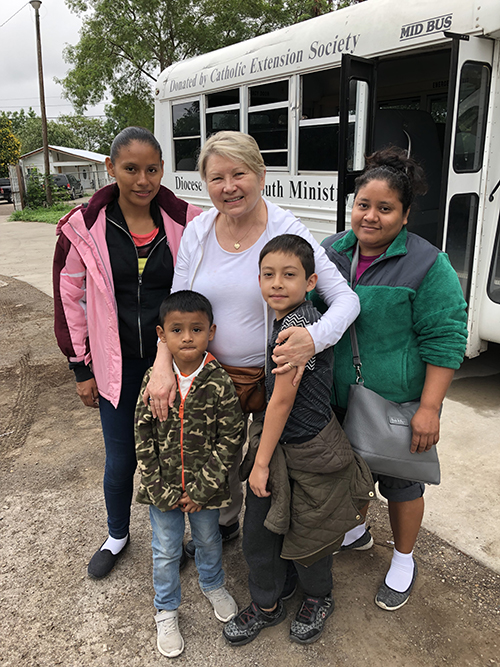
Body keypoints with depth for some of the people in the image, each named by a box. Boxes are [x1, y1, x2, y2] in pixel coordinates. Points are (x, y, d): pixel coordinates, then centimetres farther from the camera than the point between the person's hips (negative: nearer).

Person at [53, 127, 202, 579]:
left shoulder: (186, 223, -7)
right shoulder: (84, 228, -8)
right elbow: (70, 300, 1)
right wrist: (81, 368, 2)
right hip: (117, 363, 0)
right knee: (120, 459, 14)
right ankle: (117, 535, 43)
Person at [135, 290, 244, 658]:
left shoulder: (219, 381, -17)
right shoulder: (153, 379, -13)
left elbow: (231, 437, -14)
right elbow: (143, 437, -7)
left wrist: (201, 489, -14)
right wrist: (159, 489, -10)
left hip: (204, 488, 0)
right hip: (162, 488, 1)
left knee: (208, 540, 24)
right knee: (166, 551, 18)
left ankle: (213, 585, 54)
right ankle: (166, 611, 43)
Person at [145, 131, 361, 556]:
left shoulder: (288, 232, -16)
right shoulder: (197, 233, -5)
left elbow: (346, 298, -18)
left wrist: (314, 337, -38)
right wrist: (163, 366, -15)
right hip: (212, 373, 4)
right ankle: (224, 522, 54)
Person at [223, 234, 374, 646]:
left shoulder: (297, 326, -26)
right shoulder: (287, 321, 2)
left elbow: (282, 400, -22)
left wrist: (262, 462, -13)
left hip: (308, 453, -8)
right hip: (279, 444, 8)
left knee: (305, 537, 16)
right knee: (258, 535, 16)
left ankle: (318, 600, 45)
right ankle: (266, 606, 40)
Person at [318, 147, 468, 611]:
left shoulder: (427, 265, -14)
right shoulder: (330, 251, 2)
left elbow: (444, 341, -14)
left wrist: (429, 409, -18)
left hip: (396, 405, -4)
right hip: (336, 399, 5)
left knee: (400, 483, 13)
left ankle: (403, 560, 38)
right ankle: (356, 530, 50)